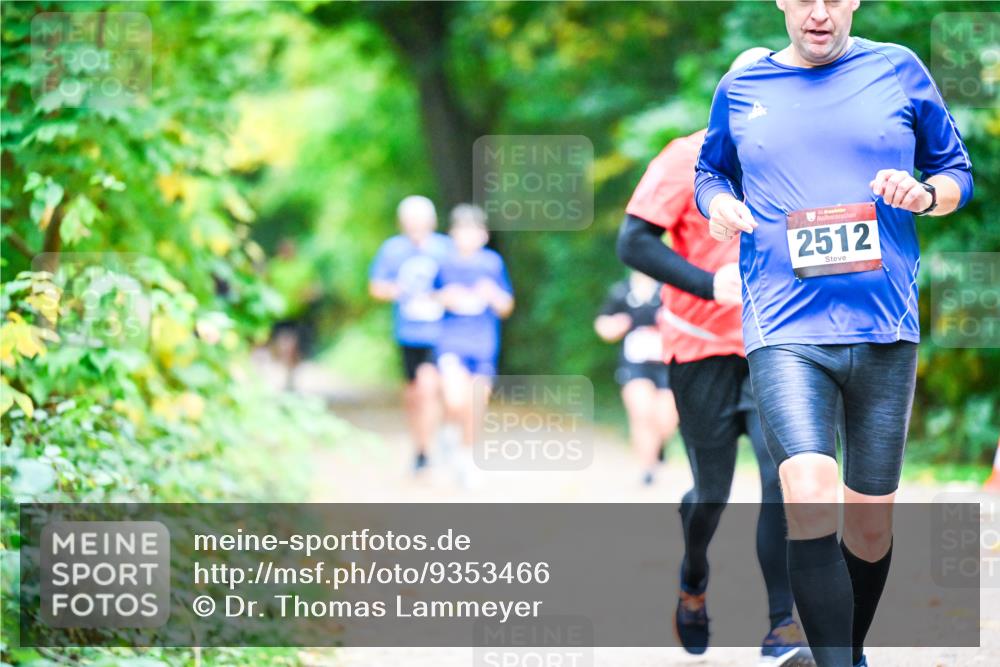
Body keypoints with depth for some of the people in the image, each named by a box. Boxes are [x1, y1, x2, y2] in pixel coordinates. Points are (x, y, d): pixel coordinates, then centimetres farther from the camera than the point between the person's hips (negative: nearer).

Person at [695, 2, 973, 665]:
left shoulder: (898, 70, 8)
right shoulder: (740, 88, 10)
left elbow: (958, 170, 16)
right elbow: (710, 172, 25)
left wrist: (924, 193, -7)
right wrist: (718, 202, 1)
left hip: (885, 331, 1)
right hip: (786, 330, -1)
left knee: (872, 519, 8)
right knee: (810, 498, -23)